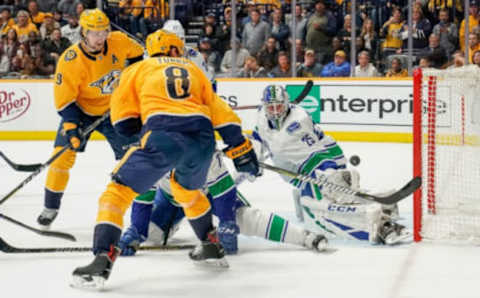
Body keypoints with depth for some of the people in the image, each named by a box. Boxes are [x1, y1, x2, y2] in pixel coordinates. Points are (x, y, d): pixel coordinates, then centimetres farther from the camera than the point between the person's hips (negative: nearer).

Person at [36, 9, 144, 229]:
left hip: (114, 109, 2)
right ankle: (50, 208, 1)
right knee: (63, 153, -13)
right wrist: (71, 125, -34)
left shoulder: (118, 42, -19)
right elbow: (64, 99, -23)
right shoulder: (69, 61, -27)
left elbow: (136, 54, 5)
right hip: (80, 109, -2)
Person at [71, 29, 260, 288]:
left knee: (119, 190, 4)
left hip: (163, 135, -4)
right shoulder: (194, 70, 30)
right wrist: (241, 150, 27)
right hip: (203, 138, 4)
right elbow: (221, 112, 25)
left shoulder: (138, 69, 23)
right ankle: (211, 247, 41)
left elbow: (123, 121, 18)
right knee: (187, 188, 34)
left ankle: (102, 261, -12)